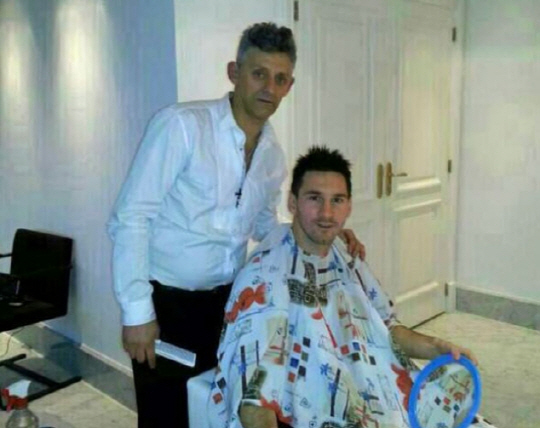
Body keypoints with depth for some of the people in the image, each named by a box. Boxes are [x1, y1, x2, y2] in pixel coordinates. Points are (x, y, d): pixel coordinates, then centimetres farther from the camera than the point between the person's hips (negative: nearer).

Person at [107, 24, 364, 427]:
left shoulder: (273, 153, 3)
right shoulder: (181, 124, -18)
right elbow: (131, 219, -18)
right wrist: (136, 312, -18)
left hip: (226, 298, 6)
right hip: (166, 300, -5)